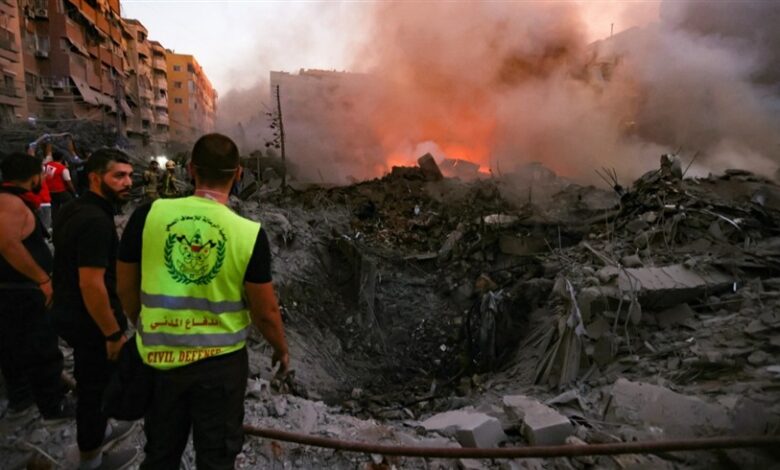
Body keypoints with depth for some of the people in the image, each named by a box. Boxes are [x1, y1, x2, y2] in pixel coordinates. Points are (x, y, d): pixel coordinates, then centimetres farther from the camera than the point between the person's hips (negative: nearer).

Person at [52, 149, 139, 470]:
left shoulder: (75, 209, 5)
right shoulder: (96, 220, -27)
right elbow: (92, 284, -30)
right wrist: (114, 334, -22)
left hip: (71, 313, 10)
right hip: (90, 322, -10)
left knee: (91, 381, 27)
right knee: (95, 386, 9)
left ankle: (97, 431, 48)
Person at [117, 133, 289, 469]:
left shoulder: (148, 215, -12)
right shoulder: (250, 233, -18)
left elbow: (126, 289, 0)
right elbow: (265, 311, -11)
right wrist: (281, 350, 9)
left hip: (160, 357, 3)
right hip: (221, 361, -2)